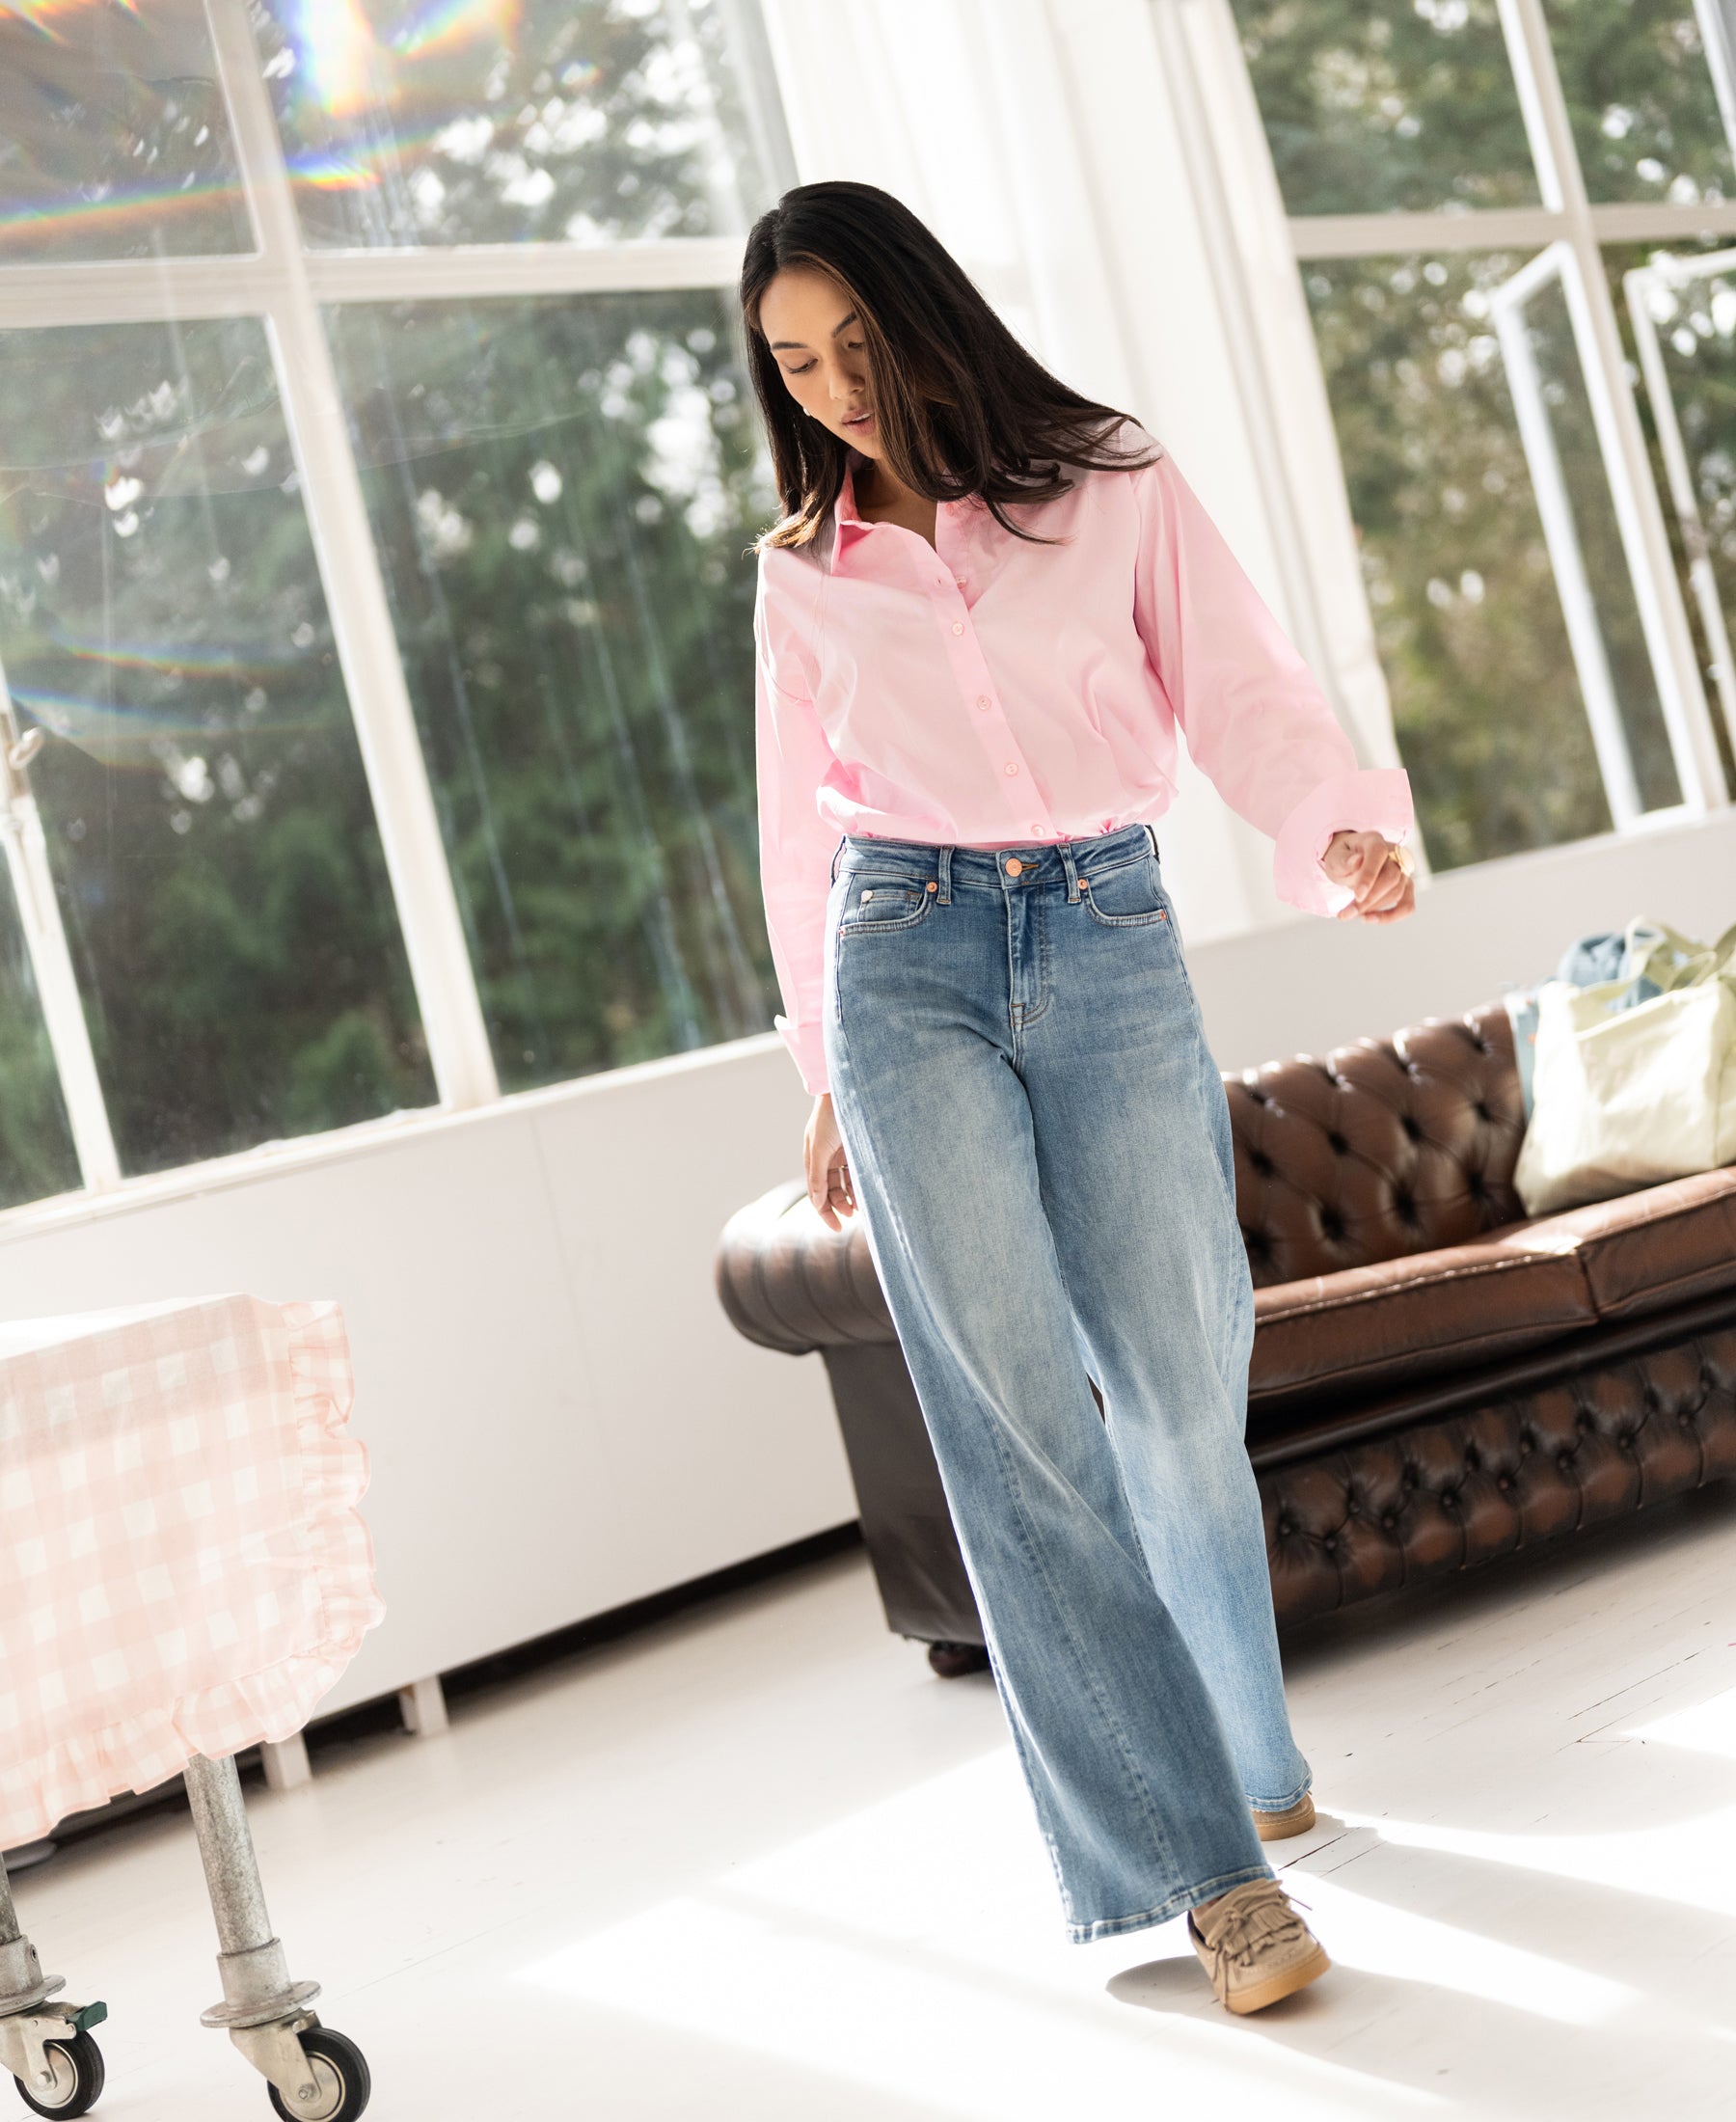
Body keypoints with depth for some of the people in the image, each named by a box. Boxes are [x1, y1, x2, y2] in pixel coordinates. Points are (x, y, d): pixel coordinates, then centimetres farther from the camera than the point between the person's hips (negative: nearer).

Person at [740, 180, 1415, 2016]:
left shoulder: (1116, 489, 6)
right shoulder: (804, 571, 12)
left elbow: (1246, 694, -2)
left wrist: (1344, 827, -22)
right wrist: (831, 1073, 18)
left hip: (1110, 952, -1)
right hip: (909, 967, 1)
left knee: (1180, 1397, -1)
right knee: (1018, 1419, -8)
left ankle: (1239, 1743, 28)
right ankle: (1201, 1855, -3)